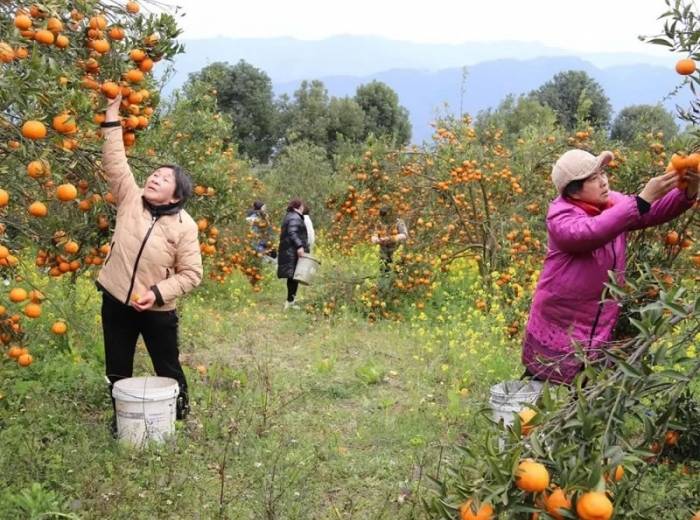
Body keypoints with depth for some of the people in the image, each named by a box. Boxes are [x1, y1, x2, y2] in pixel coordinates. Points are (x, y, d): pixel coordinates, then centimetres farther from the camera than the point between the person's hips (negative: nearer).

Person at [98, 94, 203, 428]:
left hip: (158, 311, -3)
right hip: (116, 302, 3)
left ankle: (179, 419, 32)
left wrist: (157, 293, -20)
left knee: (168, 370, 12)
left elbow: (191, 274, -10)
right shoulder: (130, 199, -2)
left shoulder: (184, 225, -11)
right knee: (117, 370, 15)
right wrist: (112, 119, -10)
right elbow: (115, 162, -6)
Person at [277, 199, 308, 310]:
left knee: (292, 276, 13)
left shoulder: (289, 217, 21)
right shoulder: (295, 217, -11)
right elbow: (292, 233, -24)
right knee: (294, 276, -9)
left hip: (288, 251, 11)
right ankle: (290, 301, -9)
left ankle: (291, 300, 18)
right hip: (293, 252, -11)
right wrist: (299, 246, -32)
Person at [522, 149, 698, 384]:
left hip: (601, 329, 6)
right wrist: (643, 198, -41)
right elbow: (591, 232, -39)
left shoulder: (613, 203, 0)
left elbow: (658, 210, -6)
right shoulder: (561, 215, -19)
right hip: (558, 326, -5)